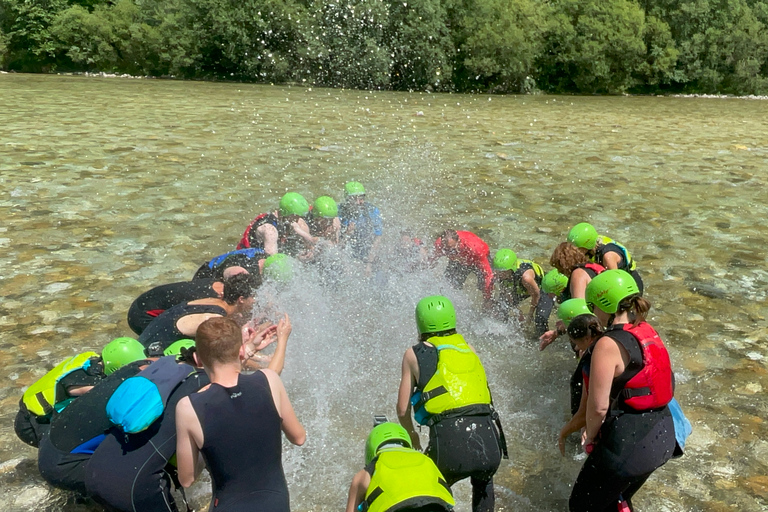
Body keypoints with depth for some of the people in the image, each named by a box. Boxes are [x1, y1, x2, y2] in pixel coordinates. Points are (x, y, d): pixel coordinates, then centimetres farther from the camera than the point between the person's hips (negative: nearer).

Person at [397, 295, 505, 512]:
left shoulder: (414, 354, 11)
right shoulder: (468, 349, 19)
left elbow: (403, 410, 13)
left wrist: (412, 436, 31)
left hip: (450, 443, -3)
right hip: (489, 443, 3)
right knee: (483, 483, 36)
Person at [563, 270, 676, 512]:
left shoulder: (608, 345, -22)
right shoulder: (648, 332, 4)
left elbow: (598, 406, -23)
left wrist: (590, 436, -2)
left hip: (628, 444, -9)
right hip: (662, 438, 9)